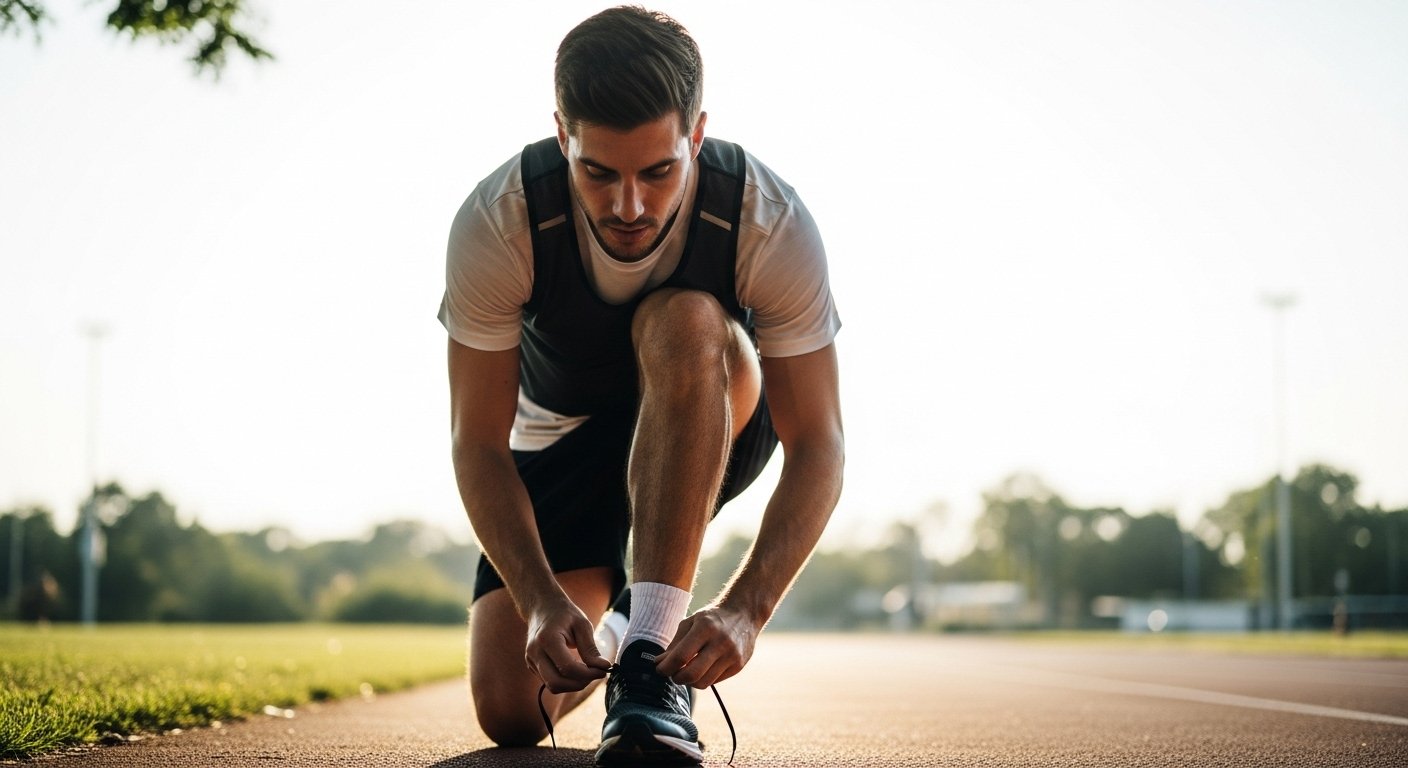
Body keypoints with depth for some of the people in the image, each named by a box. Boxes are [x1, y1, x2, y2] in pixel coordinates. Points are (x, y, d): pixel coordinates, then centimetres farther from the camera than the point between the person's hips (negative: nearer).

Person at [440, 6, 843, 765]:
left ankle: (651, 653, -32)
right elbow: (479, 443, -23)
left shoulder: (772, 224, -30)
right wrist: (542, 599, -37)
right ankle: (606, 637, 23)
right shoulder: (495, 224, -29)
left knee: (683, 325, -37)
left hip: (715, 425, -1)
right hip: (560, 439, 2)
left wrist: (743, 610, -42)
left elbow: (818, 447, -28)